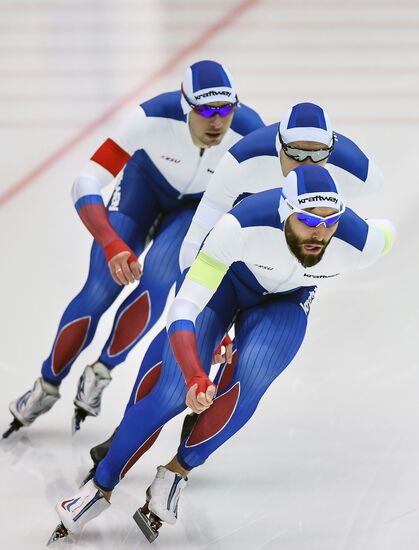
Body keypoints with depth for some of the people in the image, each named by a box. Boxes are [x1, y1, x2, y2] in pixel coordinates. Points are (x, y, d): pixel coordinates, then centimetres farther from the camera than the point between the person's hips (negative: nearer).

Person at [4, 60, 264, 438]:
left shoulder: (251, 137, -34)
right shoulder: (155, 119, -37)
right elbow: (85, 185, -36)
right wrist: (112, 245, -50)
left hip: (202, 206, 1)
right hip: (146, 181, 0)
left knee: (157, 282, -23)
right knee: (101, 289, -12)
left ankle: (100, 374, 0)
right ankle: (47, 386, 9)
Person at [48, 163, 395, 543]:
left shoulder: (359, 243, -35)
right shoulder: (242, 226, -42)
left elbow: (387, 233, -7)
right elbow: (183, 309, -41)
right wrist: (196, 376, -57)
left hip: (286, 300, 2)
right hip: (224, 279, -2)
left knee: (245, 391, -23)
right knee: (175, 393, -14)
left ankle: (178, 471, 0)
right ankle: (100, 489, 3)